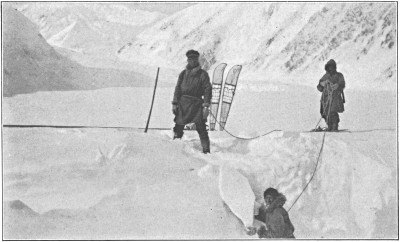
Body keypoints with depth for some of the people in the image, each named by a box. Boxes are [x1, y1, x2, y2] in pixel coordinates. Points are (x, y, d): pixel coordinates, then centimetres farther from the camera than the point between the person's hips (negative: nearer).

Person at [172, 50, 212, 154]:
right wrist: (175, 103, 4)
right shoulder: (183, 74, 13)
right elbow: (178, 88, 13)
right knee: (178, 125, -1)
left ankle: (206, 150, -5)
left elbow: (208, 90, -2)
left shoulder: (202, 74, 3)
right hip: (183, 103, 3)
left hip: (197, 103, -3)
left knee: (201, 127, -8)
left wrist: (206, 106, -10)